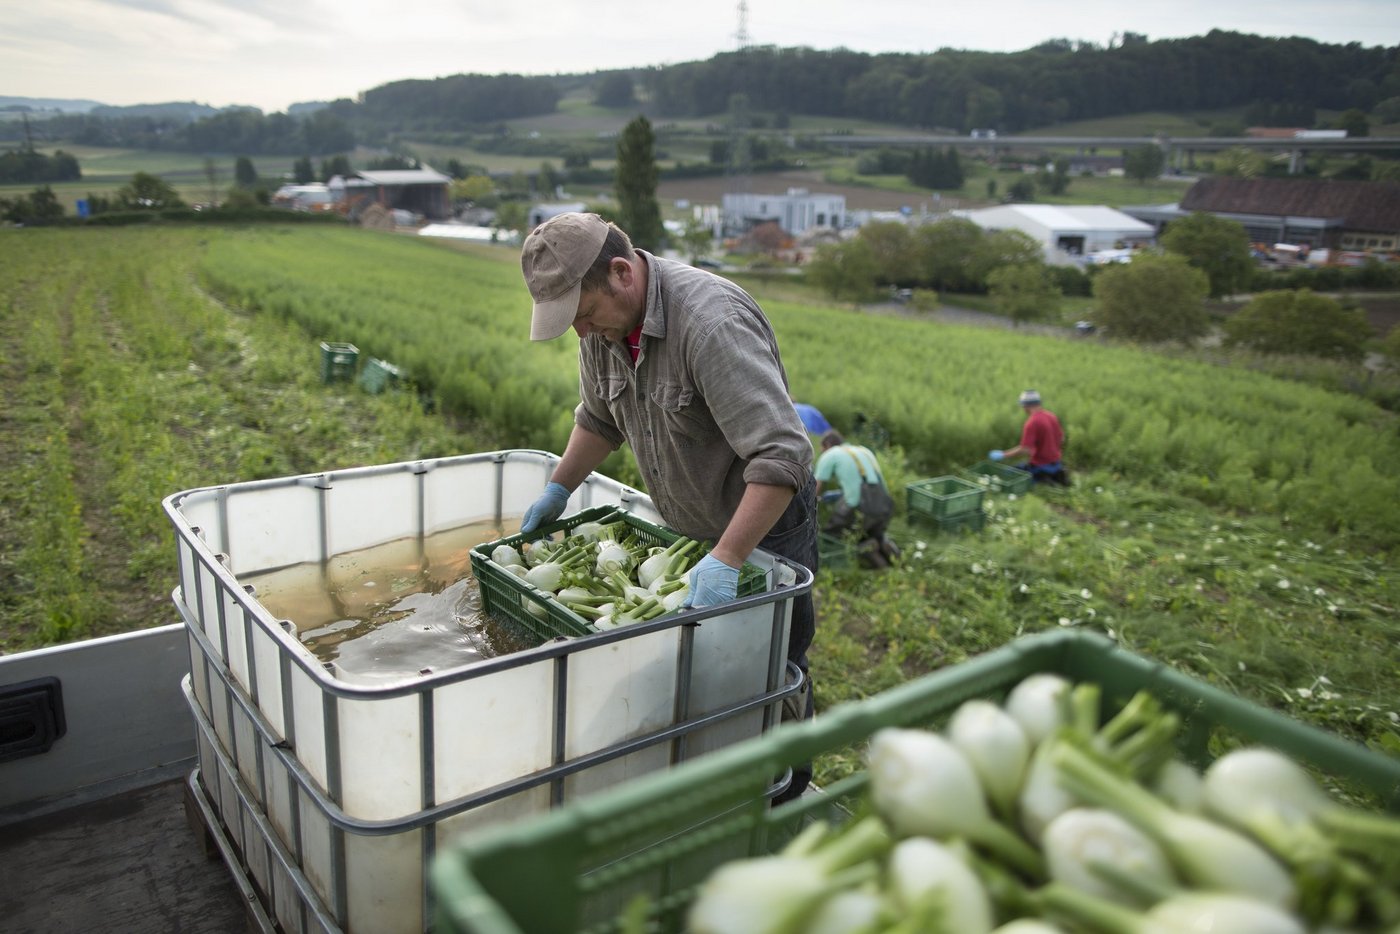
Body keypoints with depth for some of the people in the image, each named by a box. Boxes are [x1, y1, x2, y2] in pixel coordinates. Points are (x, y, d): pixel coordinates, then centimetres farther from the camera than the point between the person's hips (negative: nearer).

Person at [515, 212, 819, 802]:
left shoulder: (712, 322, -33)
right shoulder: (603, 323, -5)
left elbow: (782, 455, -37)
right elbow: (600, 418, 16)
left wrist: (726, 560, -40)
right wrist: (558, 490, 11)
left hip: (763, 523, -7)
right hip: (685, 530, 7)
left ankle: (789, 803, 29)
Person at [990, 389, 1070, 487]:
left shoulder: (1031, 423, -22)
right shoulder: (1052, 416, 2)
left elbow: (1024, 450, -26)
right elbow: (1061, 440, 13)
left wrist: (1002, 455, -17)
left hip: (1040, 466, -7)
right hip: (1055, 463, 7)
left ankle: (1040, 480, -9)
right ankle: (1056, 475, 6)